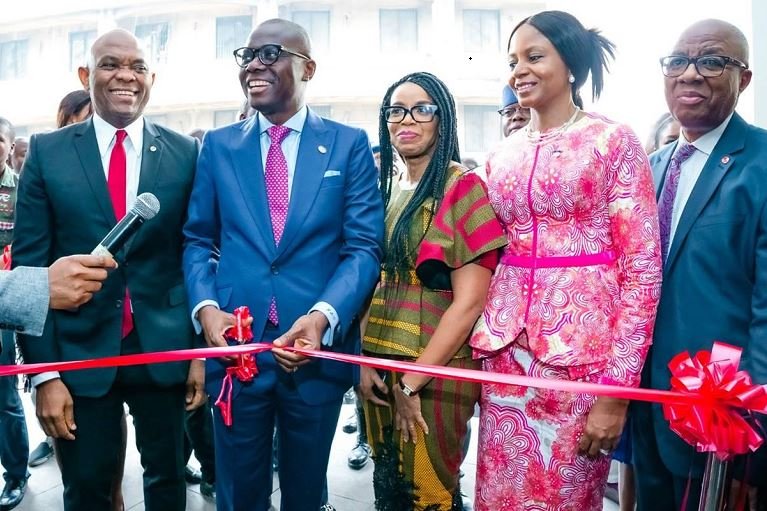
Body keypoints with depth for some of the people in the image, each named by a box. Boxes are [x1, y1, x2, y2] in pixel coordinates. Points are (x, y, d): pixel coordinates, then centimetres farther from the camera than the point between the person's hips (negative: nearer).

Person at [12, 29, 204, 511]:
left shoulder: (185, 152, 0)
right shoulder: (47, 151, -1)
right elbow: (30, 264, -2)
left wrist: (202, 349, 0)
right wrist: (44, 371, -7)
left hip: (165, 347, 0)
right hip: (79, 350, 0)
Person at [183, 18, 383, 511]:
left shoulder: (349, 144, 1)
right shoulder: (219, 145, 7)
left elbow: (364, 246, -5)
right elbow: (198, 239, 8)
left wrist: (323, 316, -21)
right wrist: (205, 306, -11)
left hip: (318, 347, -1)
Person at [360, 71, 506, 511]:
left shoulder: (463, 187, -11)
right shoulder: (385, 189, 7)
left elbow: (470, 301, -17)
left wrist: (413, 381, -14)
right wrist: (364, 360, -2)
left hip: (436, 372, -6)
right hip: (379, 367, 6)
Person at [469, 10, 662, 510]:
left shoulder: (613, 140, -4)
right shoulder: (503, 154, 10)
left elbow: (642, 268, -8)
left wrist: (617, 389, -13)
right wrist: (480, 342, 10)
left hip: (583, 347, -4)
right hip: (507, 346, 5)